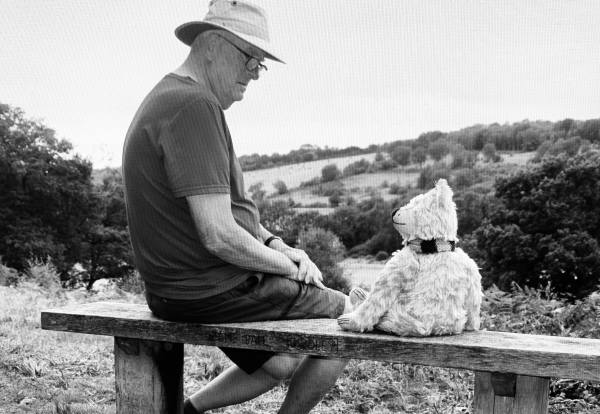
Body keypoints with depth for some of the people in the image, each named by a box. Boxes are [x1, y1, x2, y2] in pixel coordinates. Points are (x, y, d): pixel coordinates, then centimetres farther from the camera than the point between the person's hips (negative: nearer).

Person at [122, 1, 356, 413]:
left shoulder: (168, 98, 13)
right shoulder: (194, 106, -22)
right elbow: (219, 235, -27)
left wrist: (276, 245, 4)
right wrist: (291, 267, -11)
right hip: (213, 292, -10)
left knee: (284, 365, 25)